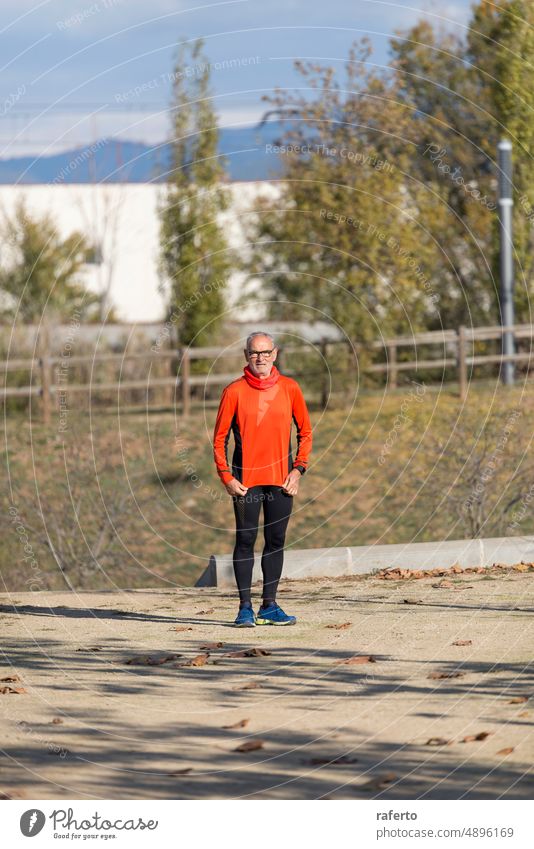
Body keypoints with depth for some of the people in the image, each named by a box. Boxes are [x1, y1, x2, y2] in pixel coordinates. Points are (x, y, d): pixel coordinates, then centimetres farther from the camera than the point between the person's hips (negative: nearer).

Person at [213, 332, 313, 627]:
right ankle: (245, 608, -1)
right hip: (245, 479, -2)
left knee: (276, 541, 5)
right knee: (245, 541, -3)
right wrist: (225, 477, -8)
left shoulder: (289, 388, 5)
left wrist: (298, 469, 0)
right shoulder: (234, 391, -1)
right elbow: (220, 437, 2)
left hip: (281, 478, 2)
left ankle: (269, 606, 11)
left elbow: (305, 431, 11)